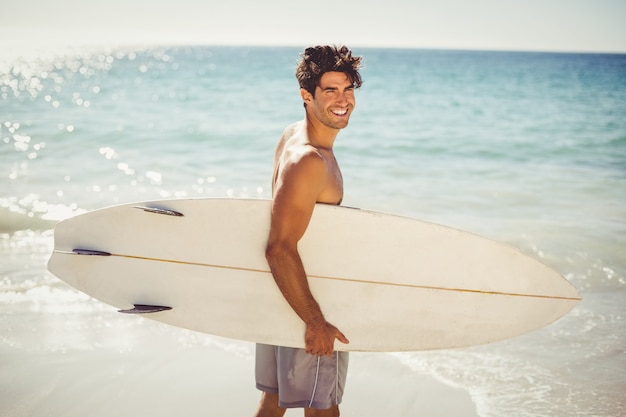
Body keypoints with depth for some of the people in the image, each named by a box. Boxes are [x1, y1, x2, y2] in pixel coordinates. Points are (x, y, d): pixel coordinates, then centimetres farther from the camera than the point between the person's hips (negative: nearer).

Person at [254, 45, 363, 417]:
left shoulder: (293, 135, 5)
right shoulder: (310, 161, -26)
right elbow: (280, 249, -30)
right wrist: (316, 322, -27)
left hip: (284, 295, 9)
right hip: (302, 302, -9)